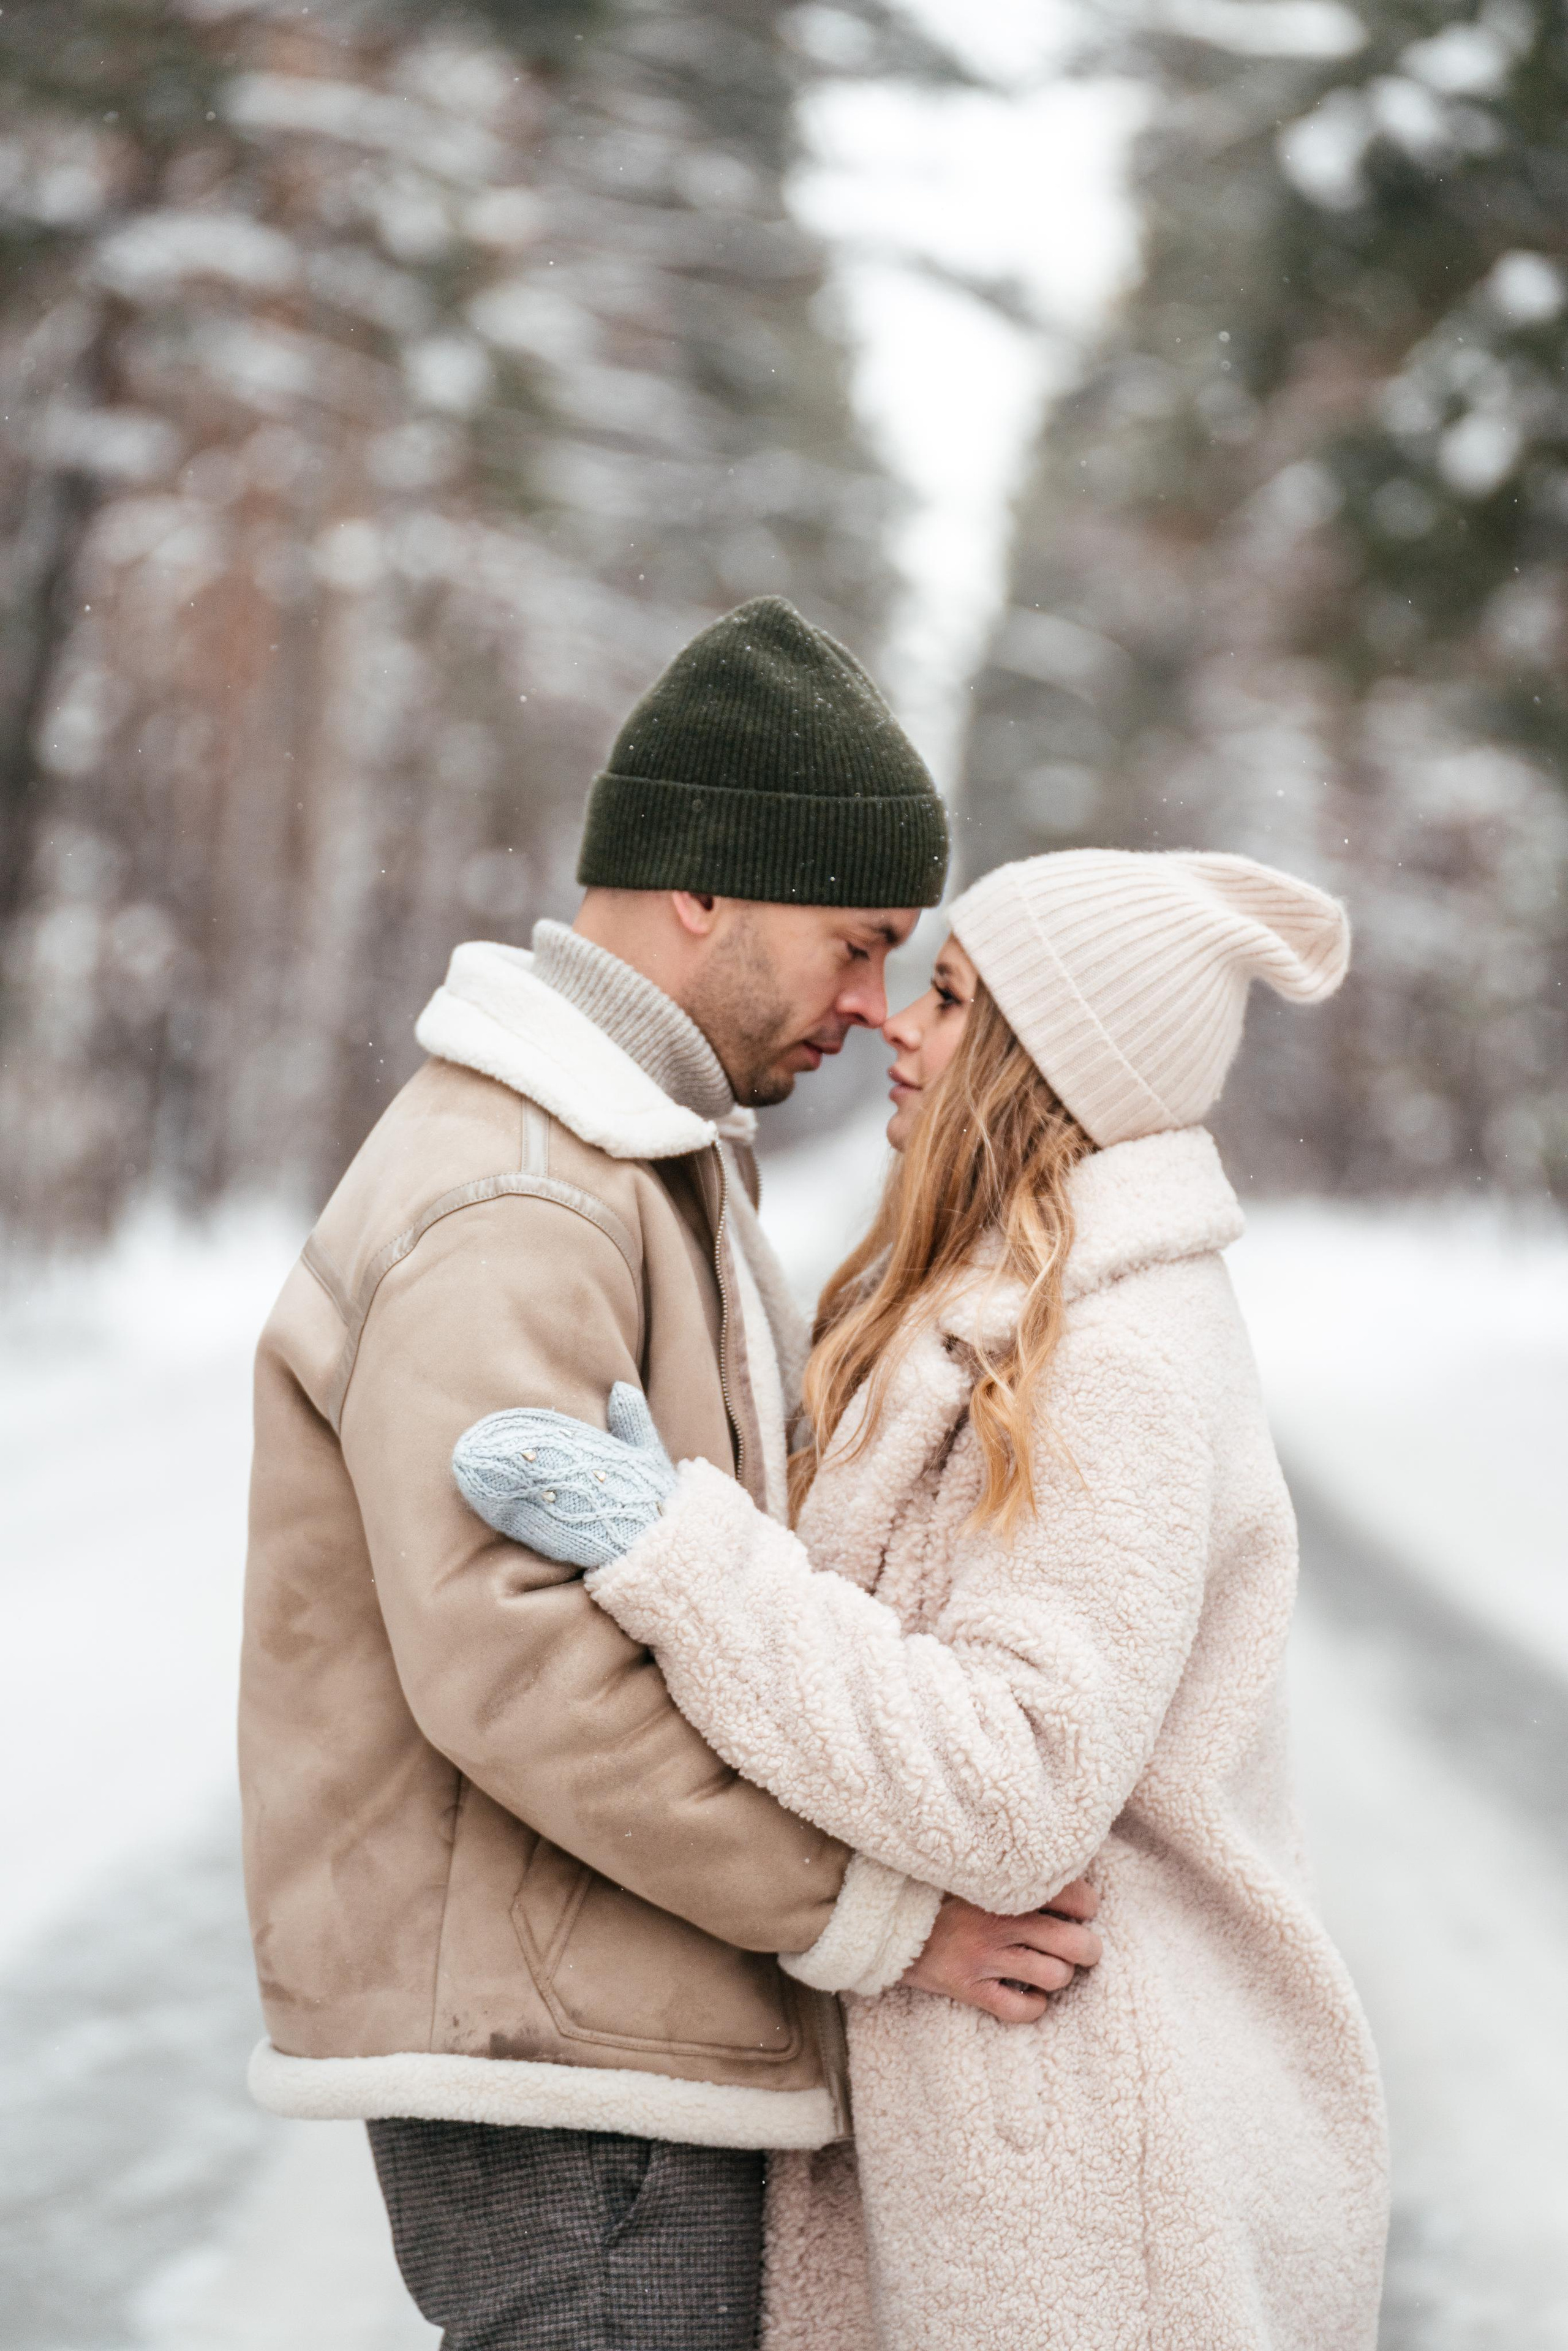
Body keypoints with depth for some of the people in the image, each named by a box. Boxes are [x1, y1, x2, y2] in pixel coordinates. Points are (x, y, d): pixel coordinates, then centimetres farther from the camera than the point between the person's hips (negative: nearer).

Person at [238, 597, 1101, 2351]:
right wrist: (875, 1908, -22)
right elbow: (517, 1666, -27)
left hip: (622, 2027, 10)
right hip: (559, 2072, -10)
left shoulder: (653, 1160, 16)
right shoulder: (504, 1213, -19)